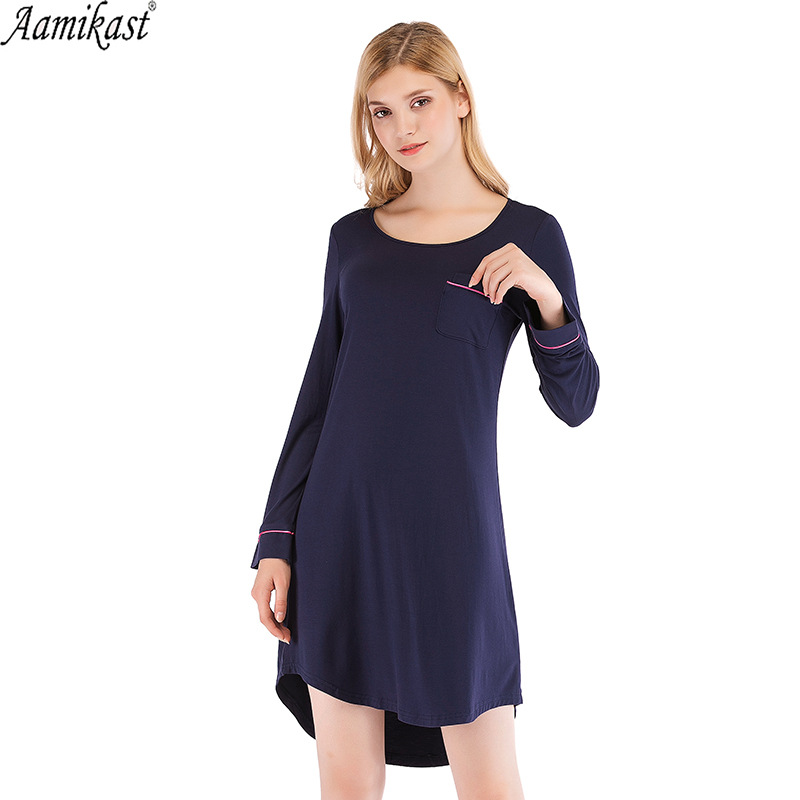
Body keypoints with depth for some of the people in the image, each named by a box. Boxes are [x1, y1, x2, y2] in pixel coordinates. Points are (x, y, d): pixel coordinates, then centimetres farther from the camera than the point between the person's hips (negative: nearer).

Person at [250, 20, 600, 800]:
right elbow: (317, 396, 10)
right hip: (340, 529, 3)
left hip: (451, 529, -2)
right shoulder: (352, 236, 8)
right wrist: (277, 540, 5)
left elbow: (575, 403, 3)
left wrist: (547, 300, -14)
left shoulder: (527, 235, 1)